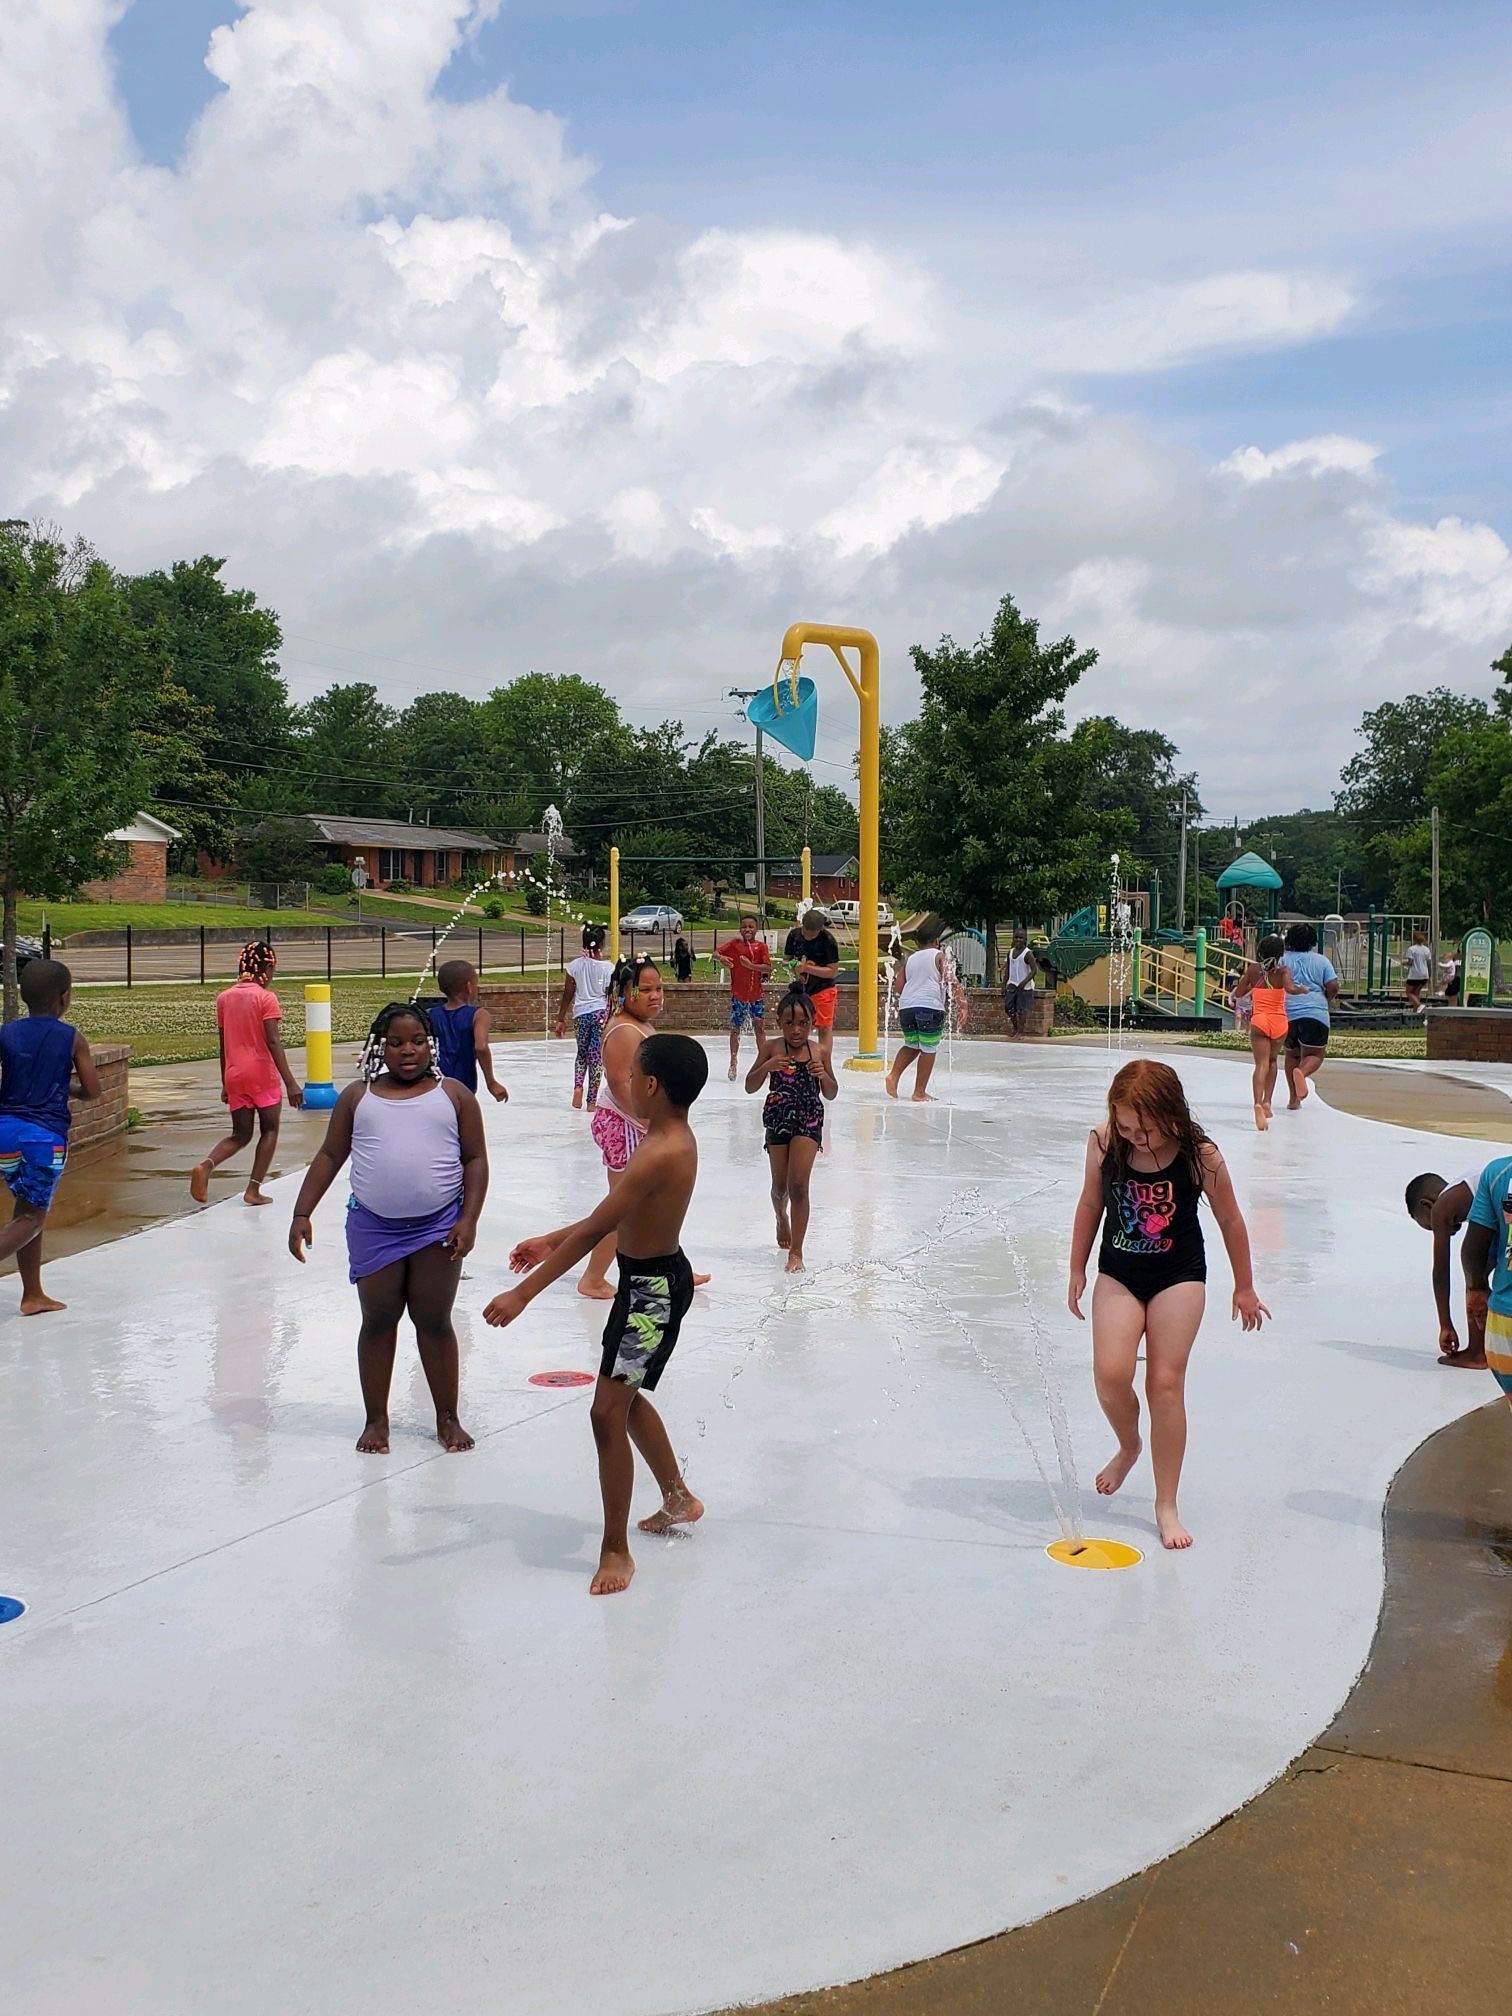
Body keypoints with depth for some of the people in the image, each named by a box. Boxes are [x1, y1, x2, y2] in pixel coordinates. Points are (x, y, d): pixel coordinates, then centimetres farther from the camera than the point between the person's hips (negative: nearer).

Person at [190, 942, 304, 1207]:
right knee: (269, 1130, 10)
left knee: (240, 1135, 13)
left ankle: (205, 1165, -14)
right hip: (263, 1075, -5)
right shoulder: (266, 997, -8)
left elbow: (223, 1044, 13)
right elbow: (272, 1042, -16)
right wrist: (290, 1081, -17)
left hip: (234, 1076, 5)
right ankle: (253, 1189, 2)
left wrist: (225, 1084, 20)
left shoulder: (224, 997, 9)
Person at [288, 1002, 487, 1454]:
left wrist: (469, 1219, -8)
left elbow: (475, 1159, 3)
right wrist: (301, 1214, 1)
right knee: (378, 1320, 8)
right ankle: (376, 1420, 20)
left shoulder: (453, 1095, 5)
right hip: (373, 1226, 1)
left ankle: (447, 1417, 17)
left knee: (434, 1321, 5)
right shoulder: (357, 1096, 8)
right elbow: (329, 1155, 9)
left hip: (437, 1226, -1)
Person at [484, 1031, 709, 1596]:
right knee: (626, 1397, 25)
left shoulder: (661, 1154, -27)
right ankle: (678, 1498, 43)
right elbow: (619, 1217, 15)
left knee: (608, 1412, -6)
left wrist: (523, 1293, -27)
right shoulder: (674, 1138, 4)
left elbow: (594, 1231, -28)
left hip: (653, 1289, -11)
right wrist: (551, 1242, 19)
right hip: (654, 1278, 11)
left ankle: (615, 1549, 3)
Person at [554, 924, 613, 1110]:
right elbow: (612, 997, -6)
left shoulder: (576, 965, -3)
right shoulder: (608, 967, -8)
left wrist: (561, 1019, 10)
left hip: (581, 1014, 2)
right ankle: (592, 1101, 5)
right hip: (601, 1013, -2)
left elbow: (567, 995, 2)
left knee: (582, 1054, 21)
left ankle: (578, 1086, -3)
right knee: (596, 1057, 4)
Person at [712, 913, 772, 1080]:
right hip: (738, 994, 0)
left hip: (757, 993, 0)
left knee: (758, 1027, 4)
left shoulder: (761, 946, -1)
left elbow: (768, 968, -9)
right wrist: (721, 957, -30)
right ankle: (733, 1062, 16)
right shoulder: (734, 944, 0)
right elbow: (716, 952, -7)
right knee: (735, 1028, 6)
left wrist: (750, 965, -23)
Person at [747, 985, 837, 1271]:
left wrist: (824, 1075, -16)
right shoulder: (771, 1048, -7)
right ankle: (782, 1218, 49)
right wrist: (767, 1067, -24)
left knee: (798, 1184, -11)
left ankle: (796, 1252, -5)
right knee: (780, 1186, 13)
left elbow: (830, 1094, 6)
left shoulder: (818, 1051, -3)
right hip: (778, 1120, 1)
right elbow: (750, 1087, -6)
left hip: (809, 1121, -1)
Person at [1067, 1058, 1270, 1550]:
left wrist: (1244, 1288, 6)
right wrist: (1077, 1271, 10)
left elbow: (1230, 1220, -4)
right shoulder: (1104, 1144, -14)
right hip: (1118, 1272, 2)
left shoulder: (1200, 1157, -19)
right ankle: (1128, 1446, 21)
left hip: (1179, 1276, -2)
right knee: (1110, 1373, -14)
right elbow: (1090, 1205, 2)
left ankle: (1166, 1505, 11)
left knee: (1166, 1384, -4)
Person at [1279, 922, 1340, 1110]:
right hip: (1315, 1014, -2)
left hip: (1287, 1014, 2)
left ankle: (1293, 1099, 16)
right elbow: (1333, 986, -2)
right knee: (1315, 1055, 4)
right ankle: (1302, 1072, -31)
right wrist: (1327, 1001, 16)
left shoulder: (1283, 960, 8)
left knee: (1292, 1054, 18)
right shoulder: (1321, 961, 6)